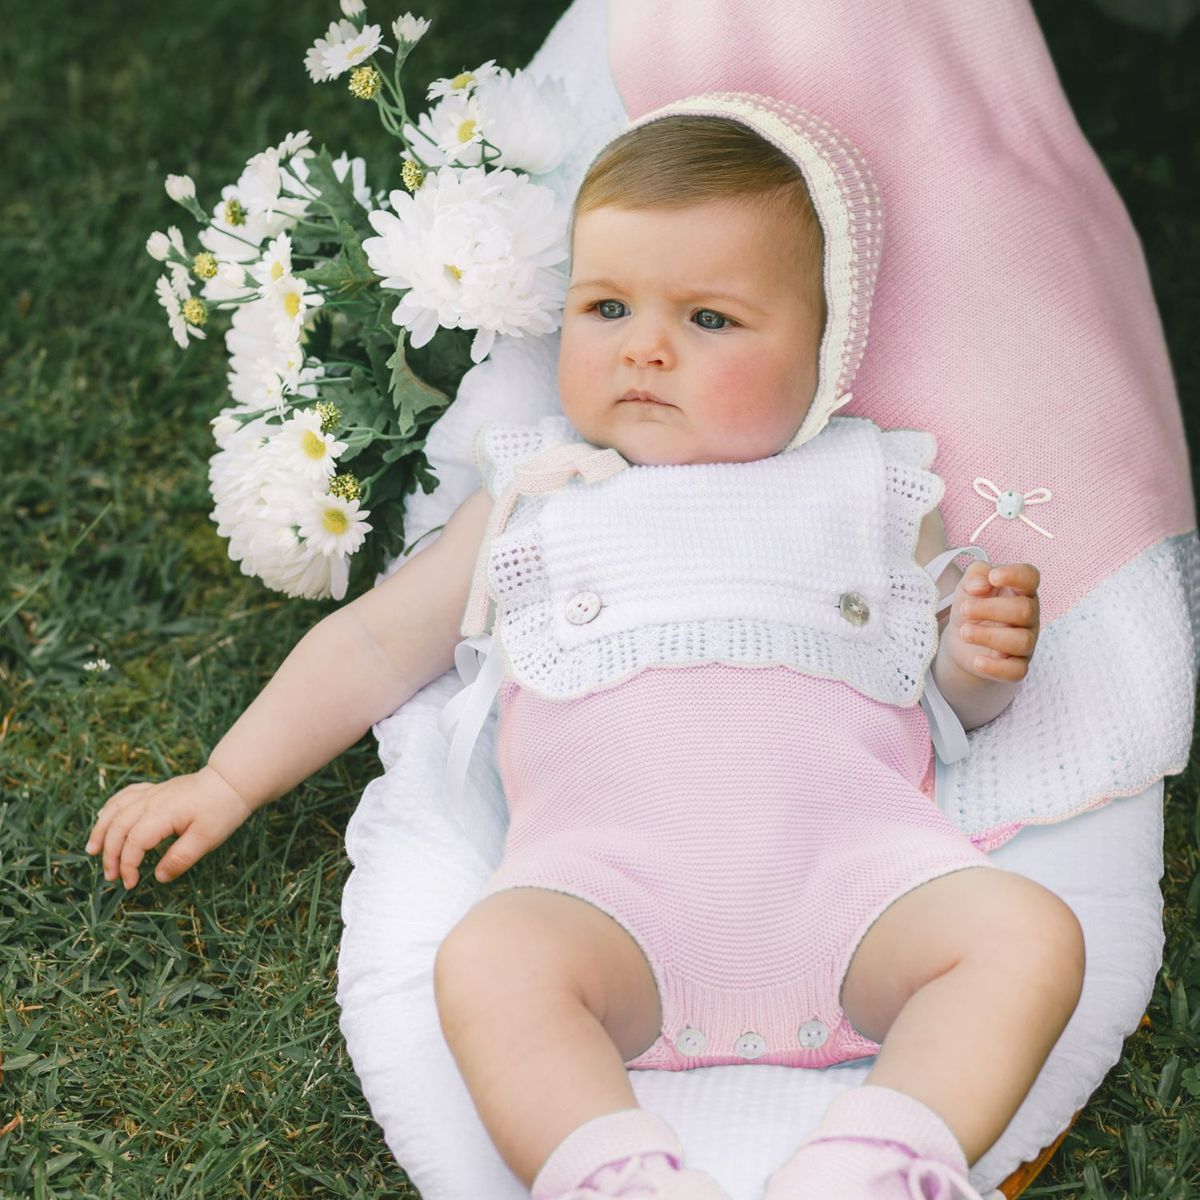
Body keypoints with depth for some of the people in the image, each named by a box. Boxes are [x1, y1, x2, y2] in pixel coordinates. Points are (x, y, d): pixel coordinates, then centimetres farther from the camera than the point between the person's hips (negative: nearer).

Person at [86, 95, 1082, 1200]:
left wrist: (988, 658, 1)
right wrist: (227, 783, 28)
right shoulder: (538, 500, 25)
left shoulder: (870, 491, 23)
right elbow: (379, 643, 31)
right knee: (489, 963, -32)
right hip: (616, 876, 0)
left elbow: (960, 692, 26)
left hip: (849, 855, 1)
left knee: (1030, 934, -28)